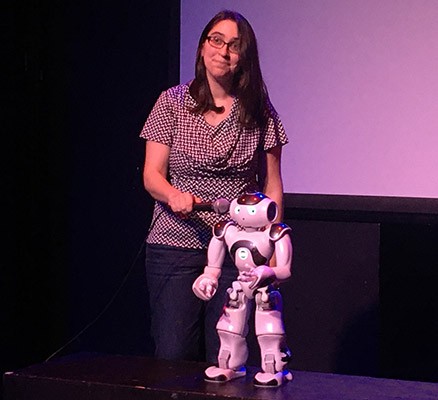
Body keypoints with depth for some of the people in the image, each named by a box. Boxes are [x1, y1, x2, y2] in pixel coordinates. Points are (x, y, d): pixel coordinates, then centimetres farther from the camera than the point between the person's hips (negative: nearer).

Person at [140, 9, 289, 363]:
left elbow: (272, 187, 7)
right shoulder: (172, 103, 4)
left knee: (224, 357, -4)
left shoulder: (261, 114, 5)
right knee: (173, 353, -3)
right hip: (175, 245, 0)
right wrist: (174, 196, -20)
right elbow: (152, 175, 2)